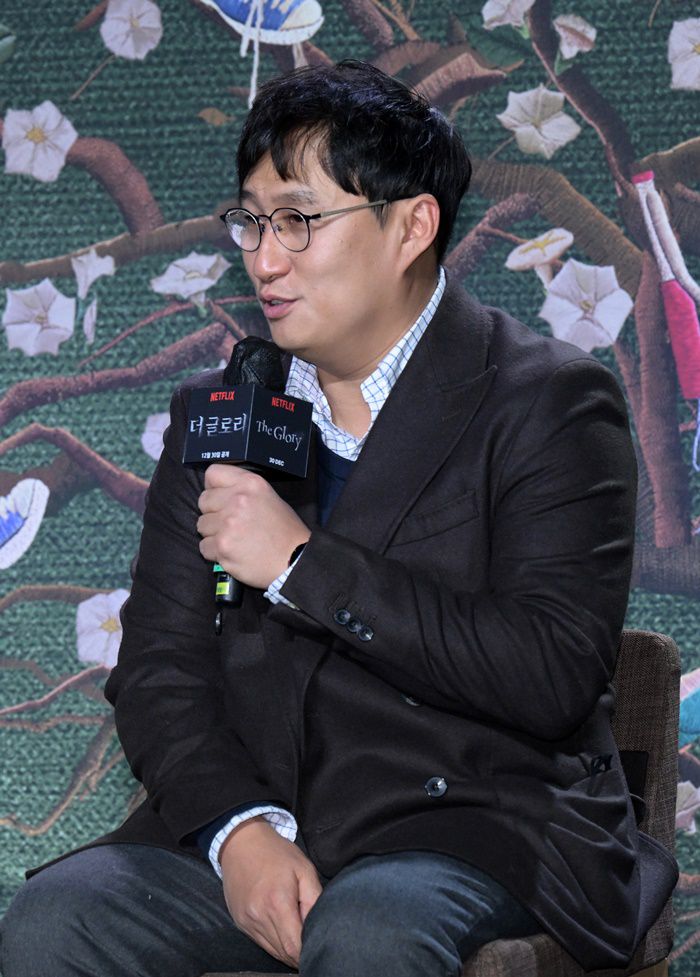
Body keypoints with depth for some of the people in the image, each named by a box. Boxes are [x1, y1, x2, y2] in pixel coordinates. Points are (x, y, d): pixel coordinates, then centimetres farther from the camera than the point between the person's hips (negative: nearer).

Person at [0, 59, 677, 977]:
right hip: (248, 810, 4)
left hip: (470, 820, -4)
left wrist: (301, 564, -14)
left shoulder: (549, 401, -1)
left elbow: (551, 677, -14)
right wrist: (239, 829, -11)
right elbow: (159, 667, 9)